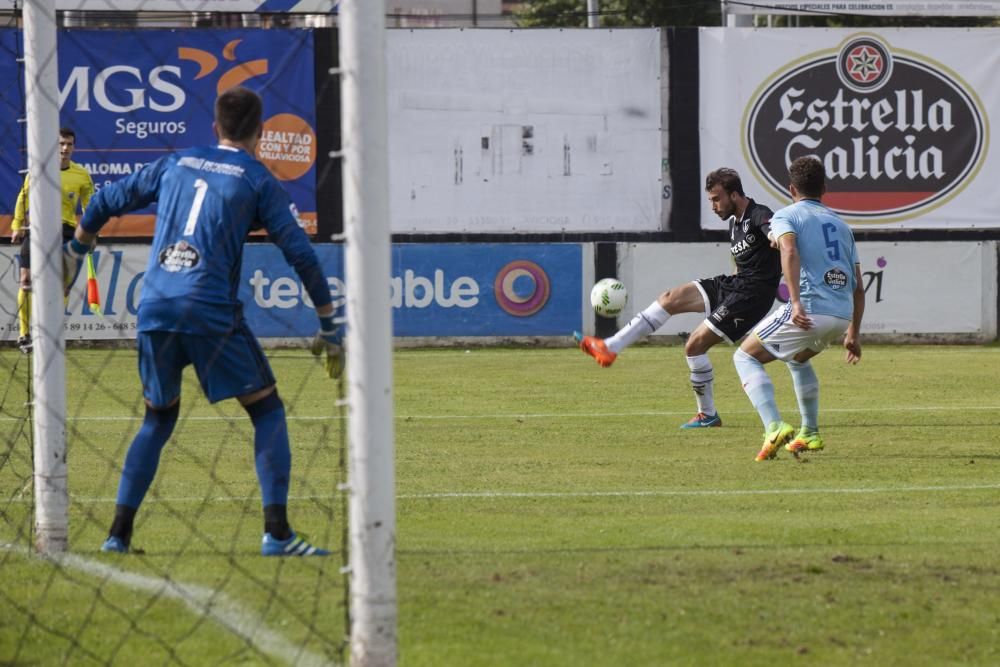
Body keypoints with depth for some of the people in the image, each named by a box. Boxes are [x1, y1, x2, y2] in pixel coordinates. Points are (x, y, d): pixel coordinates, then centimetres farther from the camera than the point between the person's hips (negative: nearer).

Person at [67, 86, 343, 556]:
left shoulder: (176, 164, 19)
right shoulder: (257, 180, 6)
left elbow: (106, 201, 26)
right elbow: (300, 254, 0)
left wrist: (75, 249, 43)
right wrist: (329, 327, 5)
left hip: (154, 309, 4)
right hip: (211, 313, -4)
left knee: (157, 420, 21)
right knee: (267, 411, 6)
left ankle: (118, 532, 12)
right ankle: (276, 531, -7)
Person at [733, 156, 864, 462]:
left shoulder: (786, 216, 6)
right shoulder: (840, 224, 25)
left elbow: (789, 251, -17)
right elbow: (858, 288, 23)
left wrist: (796, 303, -25)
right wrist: (853, 334, 30)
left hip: (810, 310, -7)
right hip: (842, 314, 7)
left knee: (745, 357, 7)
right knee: (798, 358, 36)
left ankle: (775, 428, -14)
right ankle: (810, 433, 32)